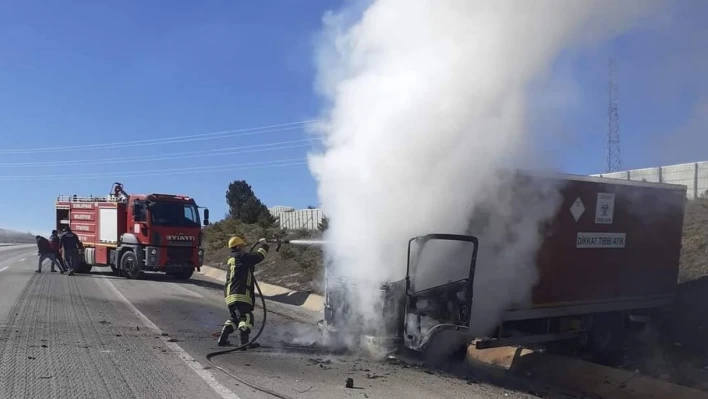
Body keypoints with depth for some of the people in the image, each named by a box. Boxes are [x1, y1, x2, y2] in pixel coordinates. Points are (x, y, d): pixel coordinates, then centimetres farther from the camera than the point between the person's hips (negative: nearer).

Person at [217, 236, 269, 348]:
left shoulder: (231, 259, 22)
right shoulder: (240, 257, -7)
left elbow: (251, 256, 31)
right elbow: (259, 256, -9)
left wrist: (258, 245, 31)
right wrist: (263, 244, 7)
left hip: (230, 295, 10)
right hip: (240, 295, -10)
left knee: (234, 318, 21)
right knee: (246, 318, -9)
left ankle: (222, 339, 21)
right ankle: (243, 342, -15)